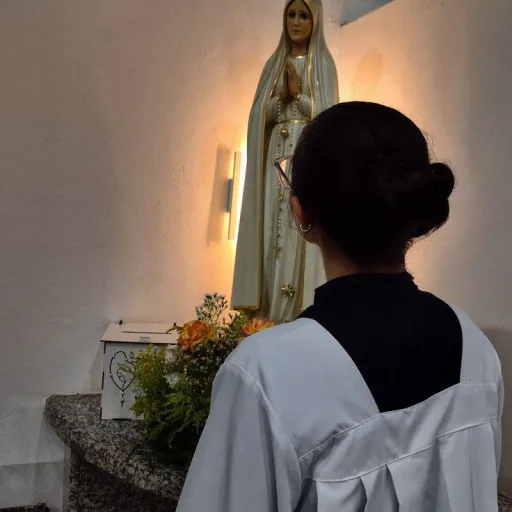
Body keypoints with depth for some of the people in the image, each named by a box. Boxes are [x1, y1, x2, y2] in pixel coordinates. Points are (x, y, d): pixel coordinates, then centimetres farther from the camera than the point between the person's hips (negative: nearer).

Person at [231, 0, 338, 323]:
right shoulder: (274, 63, 16)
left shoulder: (323, 63, 6)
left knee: (301, 228, -10)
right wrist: (281, 96, -9)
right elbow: (260, 114, 9)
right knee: (273, 229, -1)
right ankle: (270, 312, 2)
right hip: (277, 155, 4)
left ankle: (298, 313, -6)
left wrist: (298, 93, -13)